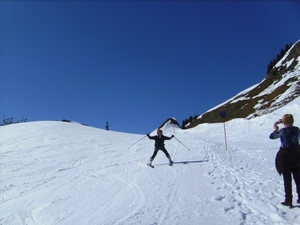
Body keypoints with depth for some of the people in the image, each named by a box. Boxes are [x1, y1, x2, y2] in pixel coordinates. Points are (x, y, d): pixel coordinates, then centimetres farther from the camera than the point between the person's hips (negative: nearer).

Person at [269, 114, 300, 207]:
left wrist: (276, 130, 14)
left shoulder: (283, 131, -16)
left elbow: (271, 136, -4)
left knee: (287, 179, 2)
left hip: (285, 155, -5)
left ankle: (288, 200, 6)